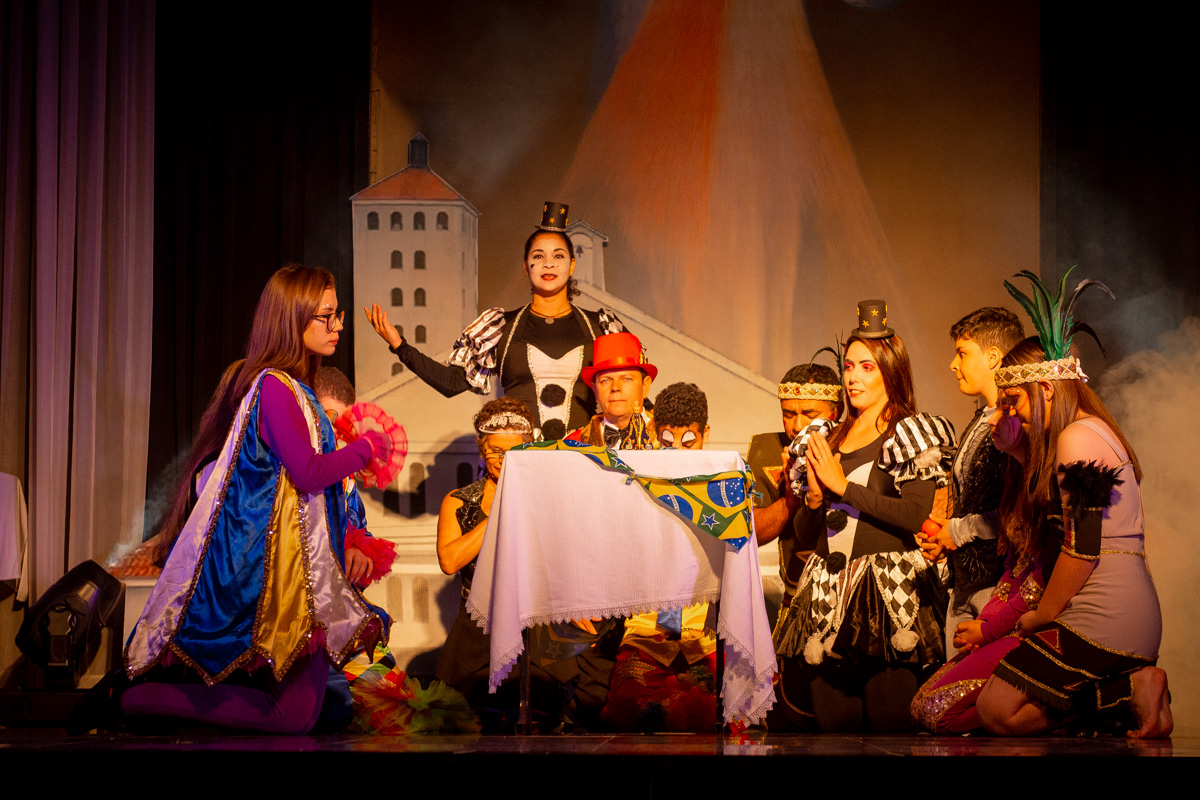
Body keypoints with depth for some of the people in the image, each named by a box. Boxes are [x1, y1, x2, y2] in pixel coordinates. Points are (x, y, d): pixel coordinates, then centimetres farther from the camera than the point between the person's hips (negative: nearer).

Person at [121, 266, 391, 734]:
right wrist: (367, 447, -6)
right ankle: (136, 699, -8)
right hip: (275, 563, -11)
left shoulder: (288, 386, 15)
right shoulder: (275, 387, -15)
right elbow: (310, 473, -20)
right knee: (294, 714, -11)